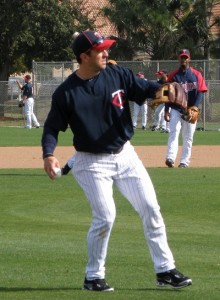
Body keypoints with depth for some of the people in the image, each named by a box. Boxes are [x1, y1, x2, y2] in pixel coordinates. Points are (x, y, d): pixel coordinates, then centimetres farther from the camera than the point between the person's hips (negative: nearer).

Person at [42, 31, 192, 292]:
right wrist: (48, 154, -25)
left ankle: (165, 270, 14)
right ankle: (93, 277, 6)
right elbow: (52, 127, -7)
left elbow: (145, 89, -3)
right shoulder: (66, 92, -12)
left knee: (150, 209, 3)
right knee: (105, 217, -12)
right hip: (91, 163, -5)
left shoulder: (118, 76, -3)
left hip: (125, 155, 5)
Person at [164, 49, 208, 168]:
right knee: (174, 132, -17)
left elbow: (200, 93, -2)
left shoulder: (196, 75, 3)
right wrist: (166, 110, -5)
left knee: (188, 137, 2)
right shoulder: (173, 75, 4)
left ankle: (184, 162, 7)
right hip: (175, 110, -1)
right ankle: (170, 158, -29)